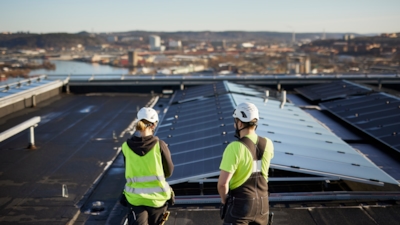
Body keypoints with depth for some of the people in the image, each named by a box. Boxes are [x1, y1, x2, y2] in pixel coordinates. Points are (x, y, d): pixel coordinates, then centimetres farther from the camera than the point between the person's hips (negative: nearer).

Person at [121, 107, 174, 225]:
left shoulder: (126, 146, -6)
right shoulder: (160, 145, -13)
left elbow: (129, 171, 4)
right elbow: (169, 172, -2)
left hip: (135, 197, 0)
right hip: (156, 196, 0)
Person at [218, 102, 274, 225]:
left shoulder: (235, 147, -21)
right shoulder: (268, 144, -2)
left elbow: (223, 182, -23)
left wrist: (224, 199, -3)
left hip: (241, 203, -6)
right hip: (262, 202, 6)